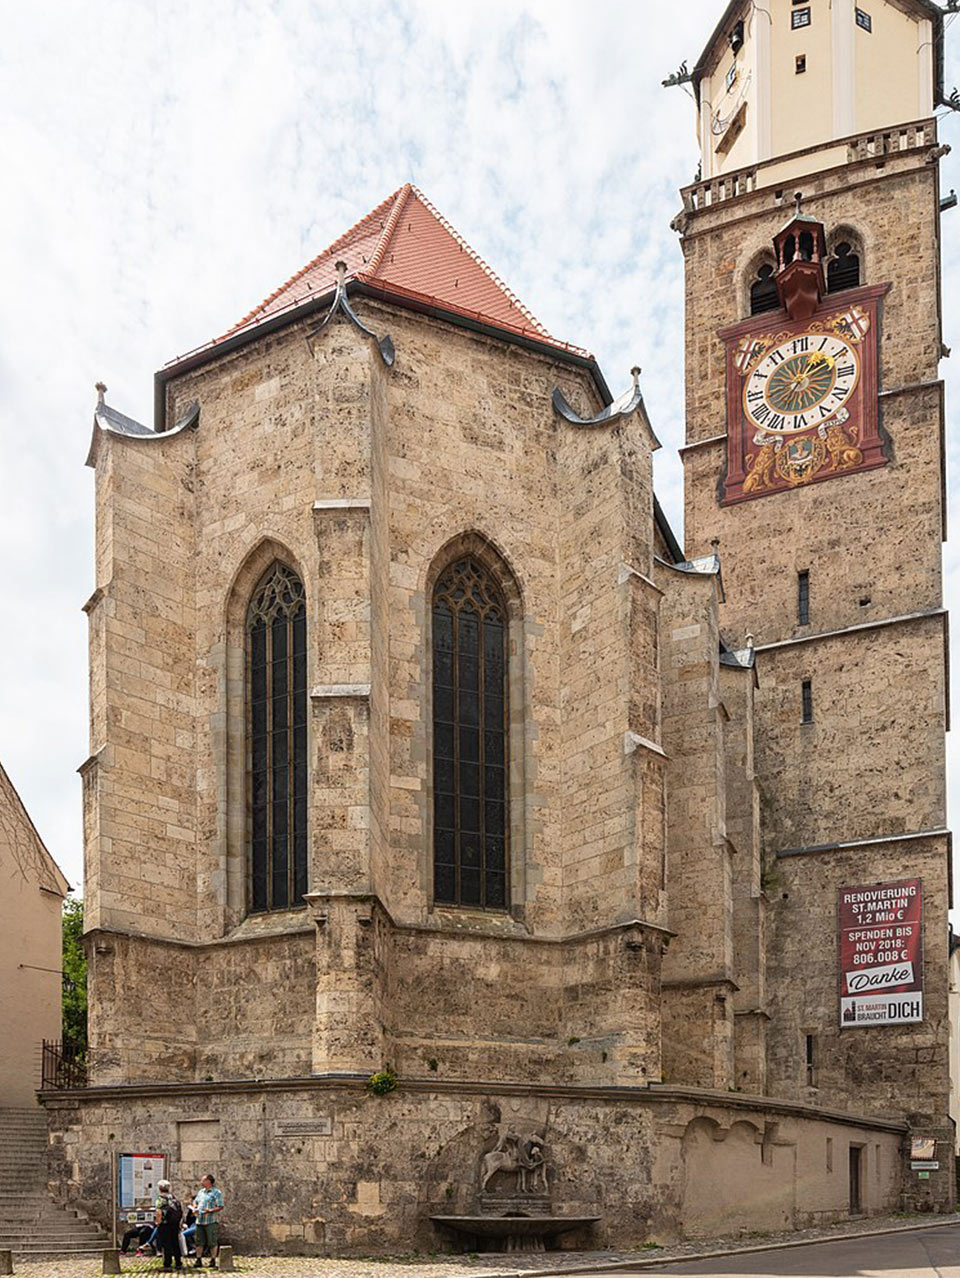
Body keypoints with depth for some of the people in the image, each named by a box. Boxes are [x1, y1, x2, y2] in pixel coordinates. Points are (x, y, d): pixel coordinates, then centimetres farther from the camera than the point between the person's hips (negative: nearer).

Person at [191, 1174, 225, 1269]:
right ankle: (198, 1260, 14)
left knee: (213, 1242, -3)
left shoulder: (216, 1193, -5)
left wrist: (210, 1211, -23)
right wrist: (195, 1208, 7)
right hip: (200, 1220, 6)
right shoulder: (201, 1192, 17)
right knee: (199, 1242, 8)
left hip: (211, 1221, -6)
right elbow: (195, 1202, 29)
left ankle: (213, 1261, 4)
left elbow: (220, 1207, -9)